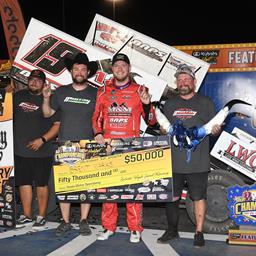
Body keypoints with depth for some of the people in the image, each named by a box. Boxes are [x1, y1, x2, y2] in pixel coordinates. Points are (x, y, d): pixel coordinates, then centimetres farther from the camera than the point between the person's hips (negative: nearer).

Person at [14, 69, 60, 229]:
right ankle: (27, 216, 23)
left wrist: (42, 139, -15)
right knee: (24, 183, 11)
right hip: (20, 150, 4)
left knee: (42, 184, 4)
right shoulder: (18, 97, 11)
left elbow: (58, 124, -8)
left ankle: (42, 216, 16)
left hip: (42, 151, -4)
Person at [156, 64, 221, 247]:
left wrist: (216, 129, -15)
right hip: (174, 160, 3)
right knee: (171, 197, 8)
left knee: (199, 197, 3)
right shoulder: (170, 104, 15)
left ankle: (199, 233, 17)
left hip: (198, 161, -2)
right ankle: (172, 230, 25)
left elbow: (215, 127, 8)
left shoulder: (205, 102, 7)